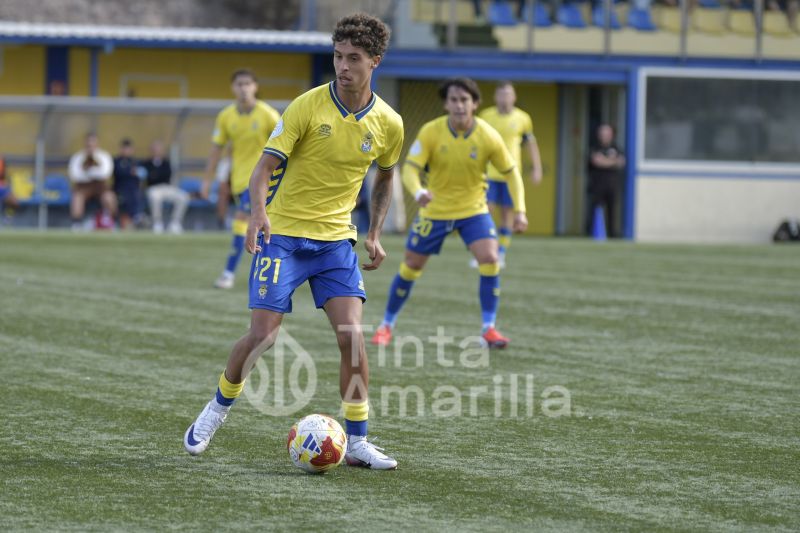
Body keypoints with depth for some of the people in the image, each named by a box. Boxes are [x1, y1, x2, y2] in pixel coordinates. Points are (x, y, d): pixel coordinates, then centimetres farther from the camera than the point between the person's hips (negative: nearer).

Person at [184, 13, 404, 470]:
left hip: (336, 239, 3)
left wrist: (375, 234, 11)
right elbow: (266, 166, -14)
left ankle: (357, 442, -2)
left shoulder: (388, 123, -1)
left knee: (352, 335, -12)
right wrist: (259, 211, -33)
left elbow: (385, 178, 19)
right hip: (283, 234, -3)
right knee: (263, 335, -8)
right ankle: (219, 407, 20)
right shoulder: (308, 107, -12)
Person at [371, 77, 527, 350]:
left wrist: (520, 210, -14)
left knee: (490, 259, -20)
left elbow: (511, 171, -5)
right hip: (435, 210, 0)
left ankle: (489, 328, -9)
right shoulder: (430, 132, -18)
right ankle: (386, 325, 24)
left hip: (473, 208, 0)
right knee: (410, 267, 6)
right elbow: (409, 168, -23)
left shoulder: (488, 136, -16)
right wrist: (418, 192, -45)